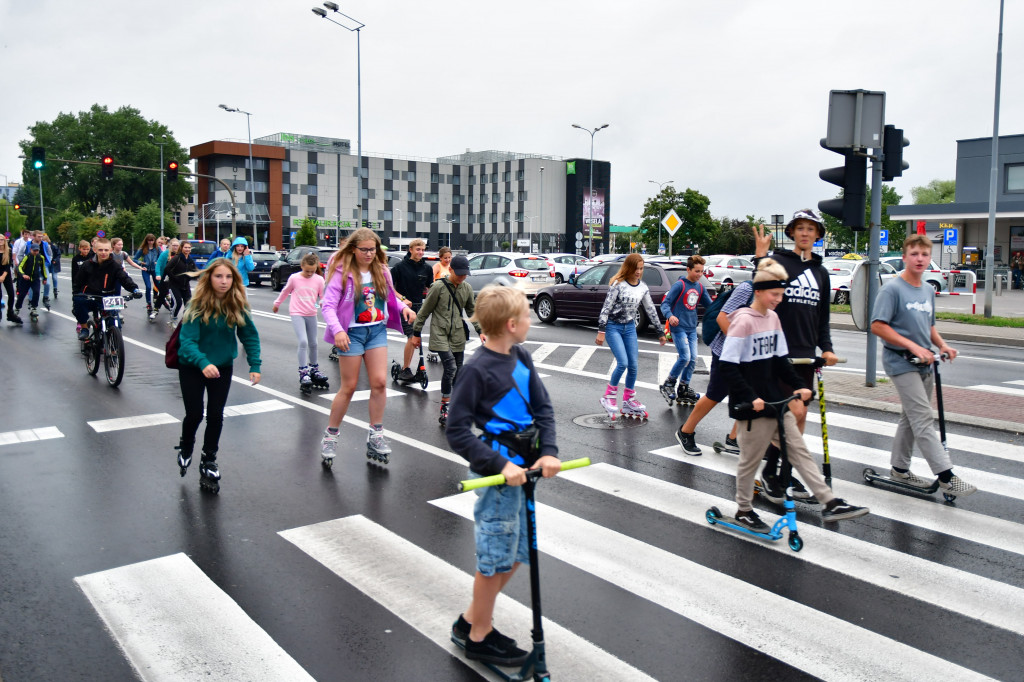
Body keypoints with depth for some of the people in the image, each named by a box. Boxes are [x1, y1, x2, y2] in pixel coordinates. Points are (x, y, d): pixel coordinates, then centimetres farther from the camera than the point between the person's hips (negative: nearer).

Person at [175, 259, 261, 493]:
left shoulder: (238, 306, -12)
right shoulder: (198, 305, -21)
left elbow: (250, 335, -3)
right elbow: (187, 340, -27)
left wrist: (255, 366, -11)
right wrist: (203, 363, -44)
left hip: (223, 366, 2)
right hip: (192, 367, -2)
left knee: (215, 415, 2)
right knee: (194, 414, 1)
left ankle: (208, 462, 21)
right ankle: (185, 449, 34)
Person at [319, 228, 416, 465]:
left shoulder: (381, 270, 5)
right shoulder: (342, 272, -10)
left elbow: (390, 296, 16)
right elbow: (328, 305, -15)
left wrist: (404, 307, -6)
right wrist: (337, 330, -31)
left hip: (377, 330, 4)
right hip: (351, 332, -4)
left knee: (379, 382, -4)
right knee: (349, 387, 2)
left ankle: (376, 435, 9)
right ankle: (330, 436, 19)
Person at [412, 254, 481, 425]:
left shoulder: (467, 288, 7)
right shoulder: (438, 287, -8)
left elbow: (472, 311, 19)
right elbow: (424, 311, -2)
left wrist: (480, 330, 10)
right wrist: (416, 333, 2)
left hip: (458, 335, 5)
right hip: (440, 334, -5)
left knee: (457, 371, 7)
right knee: (450, 367, -19)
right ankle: (444, 408, -8)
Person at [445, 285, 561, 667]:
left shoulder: (521, 358, 5)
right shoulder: (477, 370, -17)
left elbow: (543, 408, 6)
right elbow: (457, 432, -17)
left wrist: (549, 451, -9)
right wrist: (501, 465, -22)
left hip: (521, 469, 8)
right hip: (498, 475, -8)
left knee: (516, 553, 19)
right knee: (495, 557, 5)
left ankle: (470, 620, 36)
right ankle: (479, 638, 26)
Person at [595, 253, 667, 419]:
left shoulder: (643, 287, 4)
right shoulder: (618, 284, -12)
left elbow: (651, 310, 11)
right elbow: (606, 308, -14)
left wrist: (660, 332, 14)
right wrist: (601, 331, -19)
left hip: (630, 327, 6)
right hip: (613, 326, -5)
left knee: (633, 365, 3)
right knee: (623, 363, -16)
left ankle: (628, 401, 17)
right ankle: (609, 396, 2)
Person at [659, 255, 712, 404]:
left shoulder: (700, 287, 10)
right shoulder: (679, 285, -10)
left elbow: (709, 305, 14)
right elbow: (665, 303, -12)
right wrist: (670, 315, -31)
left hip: (692, 328, 7)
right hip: (678, 327, -7)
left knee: (693, 359, 7)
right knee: (685, 357, -14)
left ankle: (683, 389, 20)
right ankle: (668, 384, 4)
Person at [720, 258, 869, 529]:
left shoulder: (773, 317, 8)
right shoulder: (743, 321, -16)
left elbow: (780, 359, 15)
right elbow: (728, 365, -19)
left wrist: (797, 386, 5)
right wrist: (751, 397, -24)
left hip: (776, 401, 8)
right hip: (753, 406, -8)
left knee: (800, 451, 9)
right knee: (750, 459, 5)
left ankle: (831, 503, 14)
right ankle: (743, 511, 21)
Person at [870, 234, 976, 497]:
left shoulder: (928, 291, 12)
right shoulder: (892, 289, -12)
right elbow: (878, 326, -18)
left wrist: (942, 344, 4)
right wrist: (913, 346, -22)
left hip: (924, 364, 8)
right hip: (901, 362, -8)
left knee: (911, 418, 15)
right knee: (923, 419, -11)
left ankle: (899, 468, 26)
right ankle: (946, 476, -11)